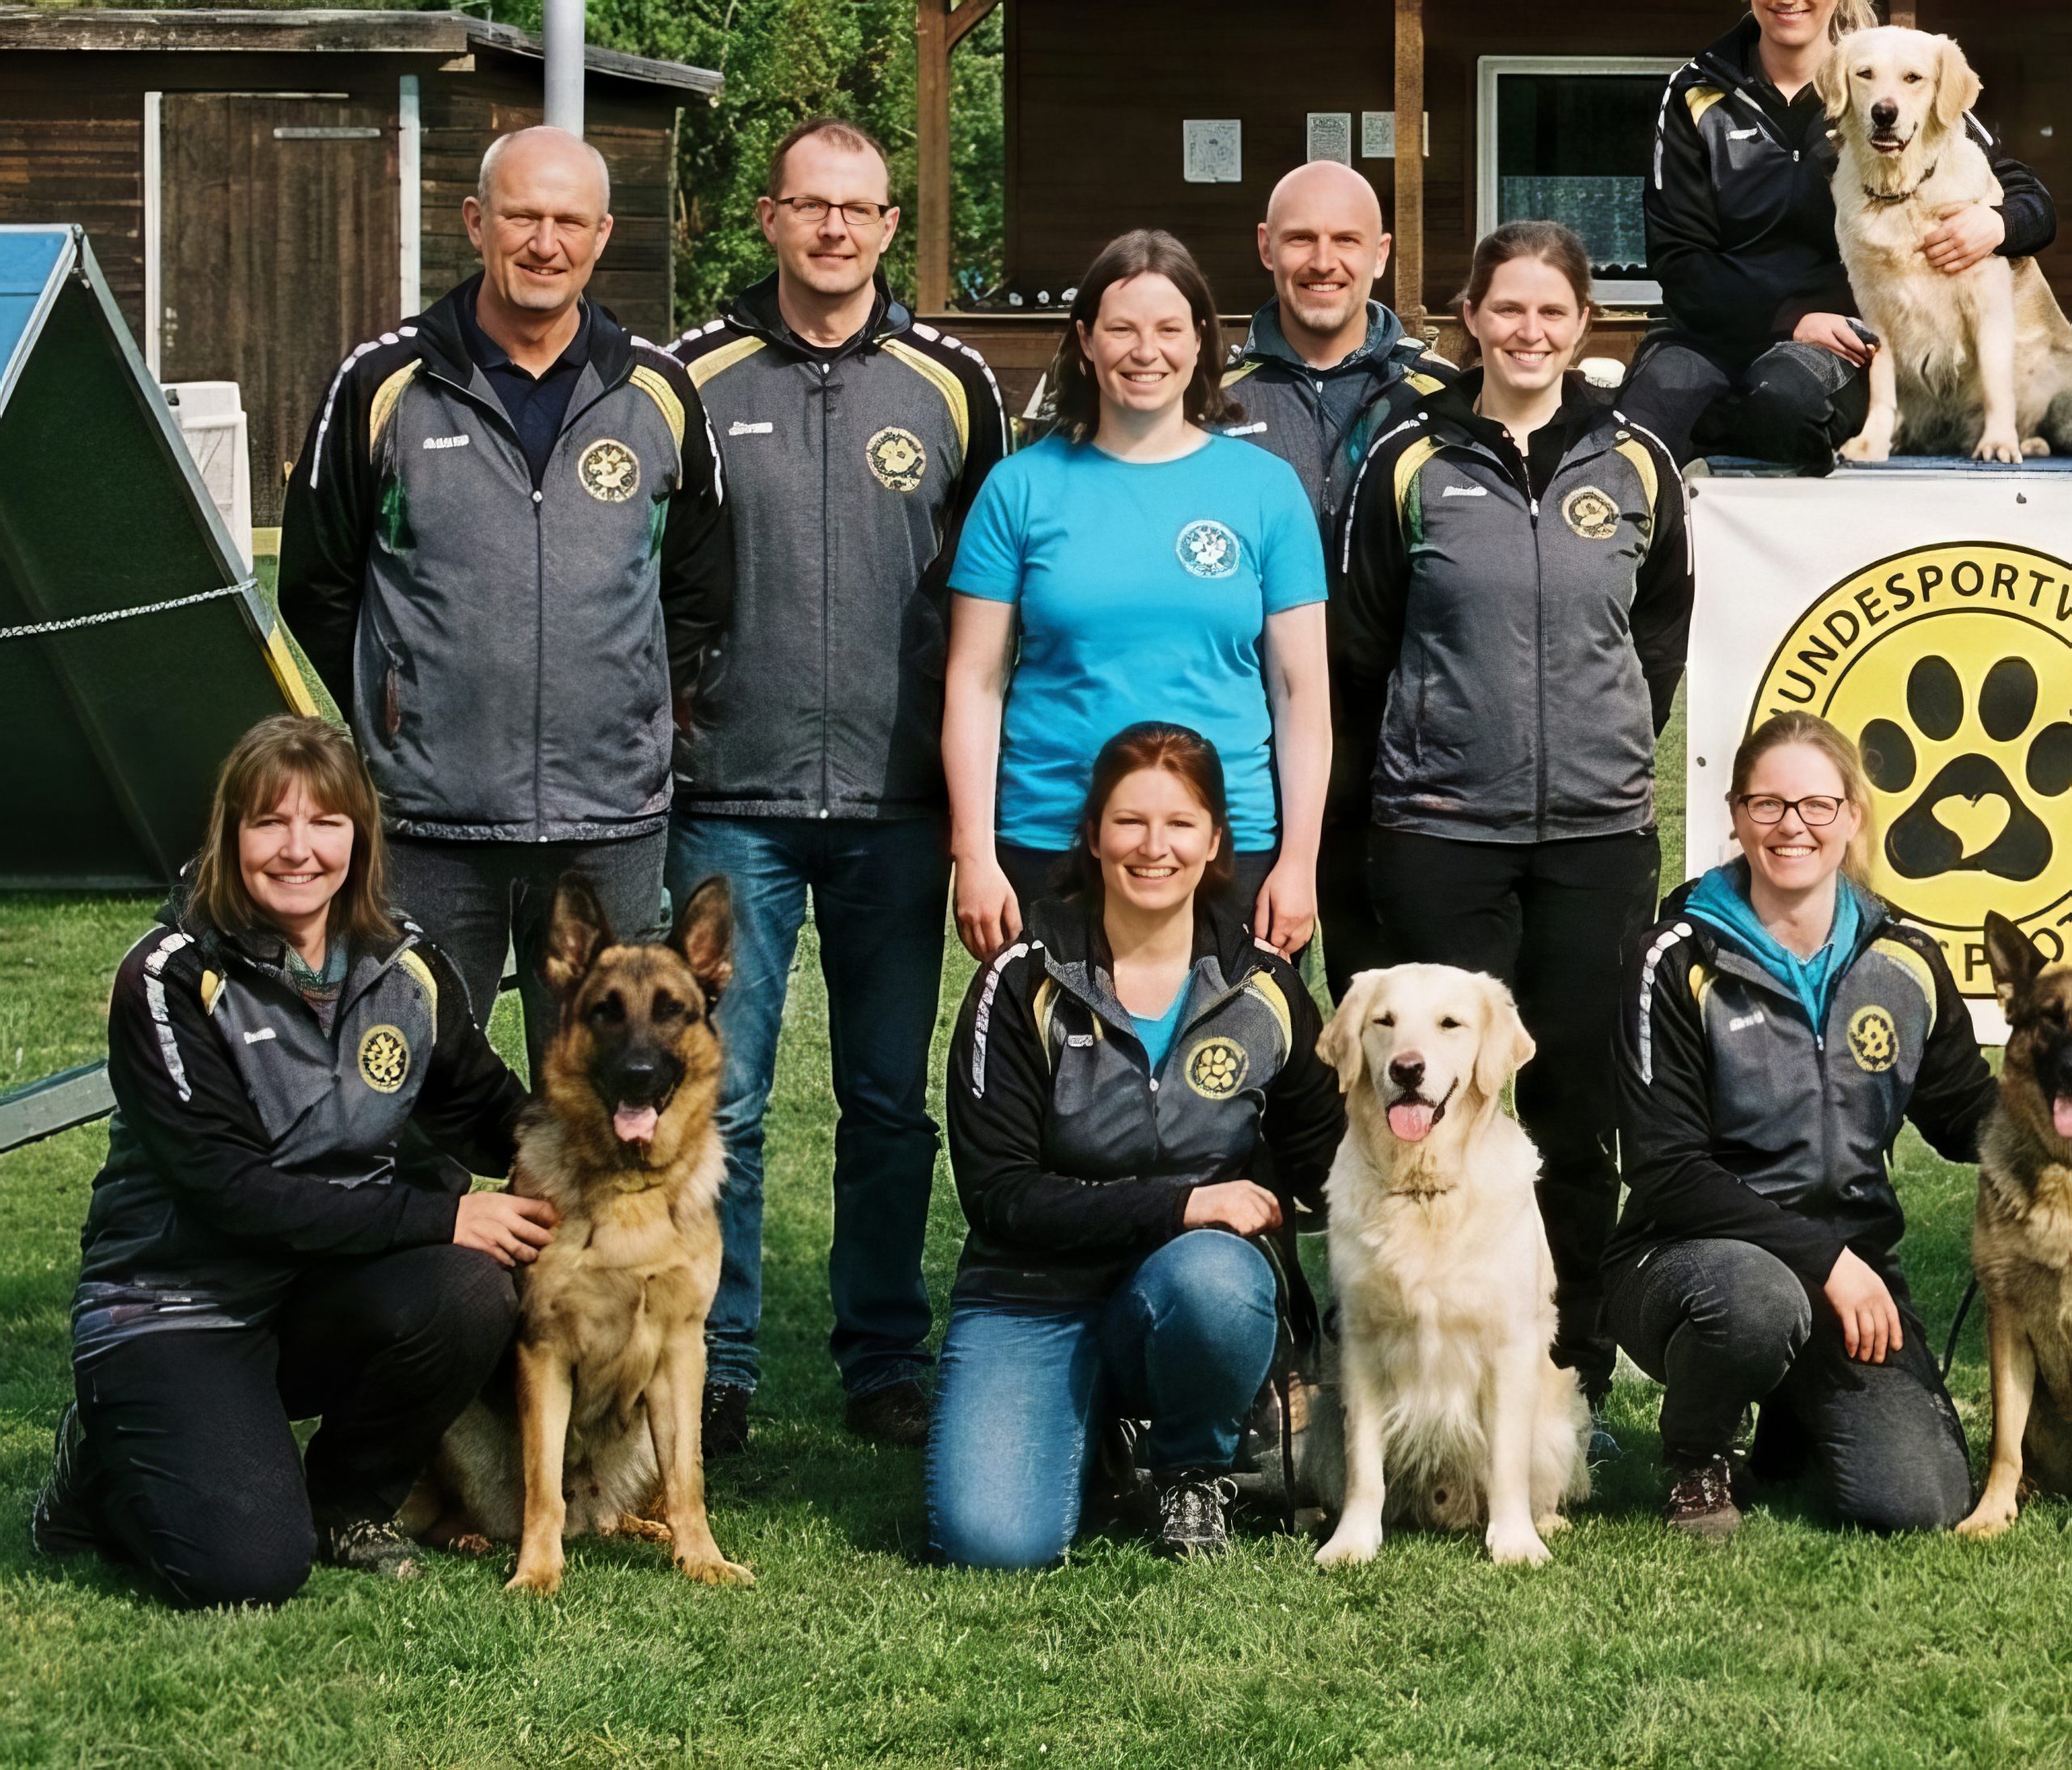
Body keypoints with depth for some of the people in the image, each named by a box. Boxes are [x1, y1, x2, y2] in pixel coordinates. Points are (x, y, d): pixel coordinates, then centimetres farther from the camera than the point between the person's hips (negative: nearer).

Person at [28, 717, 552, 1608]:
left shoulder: (406, 968, -1)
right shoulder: (171, 981, -16)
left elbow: (487, 1114, 13)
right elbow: (227, 1191, -22)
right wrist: (438, 1216, -26)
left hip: (324, 1298, 5)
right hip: (174, 1301, -5)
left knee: (468, 1294, -28)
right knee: (247, 1568, -25)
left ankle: (349, 1502, 0)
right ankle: (105, 1470, 10)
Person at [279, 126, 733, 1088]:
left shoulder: (657, 393, 5)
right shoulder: (385, 385, -1)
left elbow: (701, 584, 17)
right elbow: (316, 584, 8)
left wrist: (645, 711, 10)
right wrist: (389, 717, 5)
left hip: (611, 827, 2)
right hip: (429, 826, -2)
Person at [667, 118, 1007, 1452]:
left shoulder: (952, 386, 5)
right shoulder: (696, 378, 2)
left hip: (897, 811, 1)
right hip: (731, 803, -1)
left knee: (891, 1102, 8)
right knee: (721, 1101, 0)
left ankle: (888, 1364, 17)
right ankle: (717, 1371, 9)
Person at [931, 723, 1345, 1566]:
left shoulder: (1263, 989, 1)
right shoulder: (1026, 983, -6)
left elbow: (1322, 1167, 11)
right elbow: (997, 1195, -11)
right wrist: (1176, 1205, -19)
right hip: (1033, 1297, -1)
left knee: (1210, 1281, -38)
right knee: (992, 1539, -25)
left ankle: (1194, 1469, -4)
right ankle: (1087, 1423, 12)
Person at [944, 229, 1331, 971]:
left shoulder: (1264, 486, 6)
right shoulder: (1024, 486, 4)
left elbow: (1301, 689, 6)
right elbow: (975, 683, 3)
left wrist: (1299, 862, 0)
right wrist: (974, 857, -3)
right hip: (1049, 847, 0)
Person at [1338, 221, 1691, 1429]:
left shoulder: (1635, 465, 6)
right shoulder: (1412, 465, 1)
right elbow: (1364, 646, 8)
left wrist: (1609, 747, 13)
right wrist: (1431, 751, 10)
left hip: (1599, 832, 1)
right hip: (1441, 833, -1)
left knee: (1579, 1116, 4)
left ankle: (1577, 1382, 12)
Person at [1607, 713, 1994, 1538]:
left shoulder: (1904, 963, 4)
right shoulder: (1682, 962, -9)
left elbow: (1970, 1116, 15)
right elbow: (1666, 1171, -13)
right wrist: (1821, 1258, -21)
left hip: (1852, 1261, 4)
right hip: (1692, 1251, -4)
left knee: (1920, 1501, -18)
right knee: (1757, 1298, -40)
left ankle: (1801, 1411, 19)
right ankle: (1696, 1462, -5)